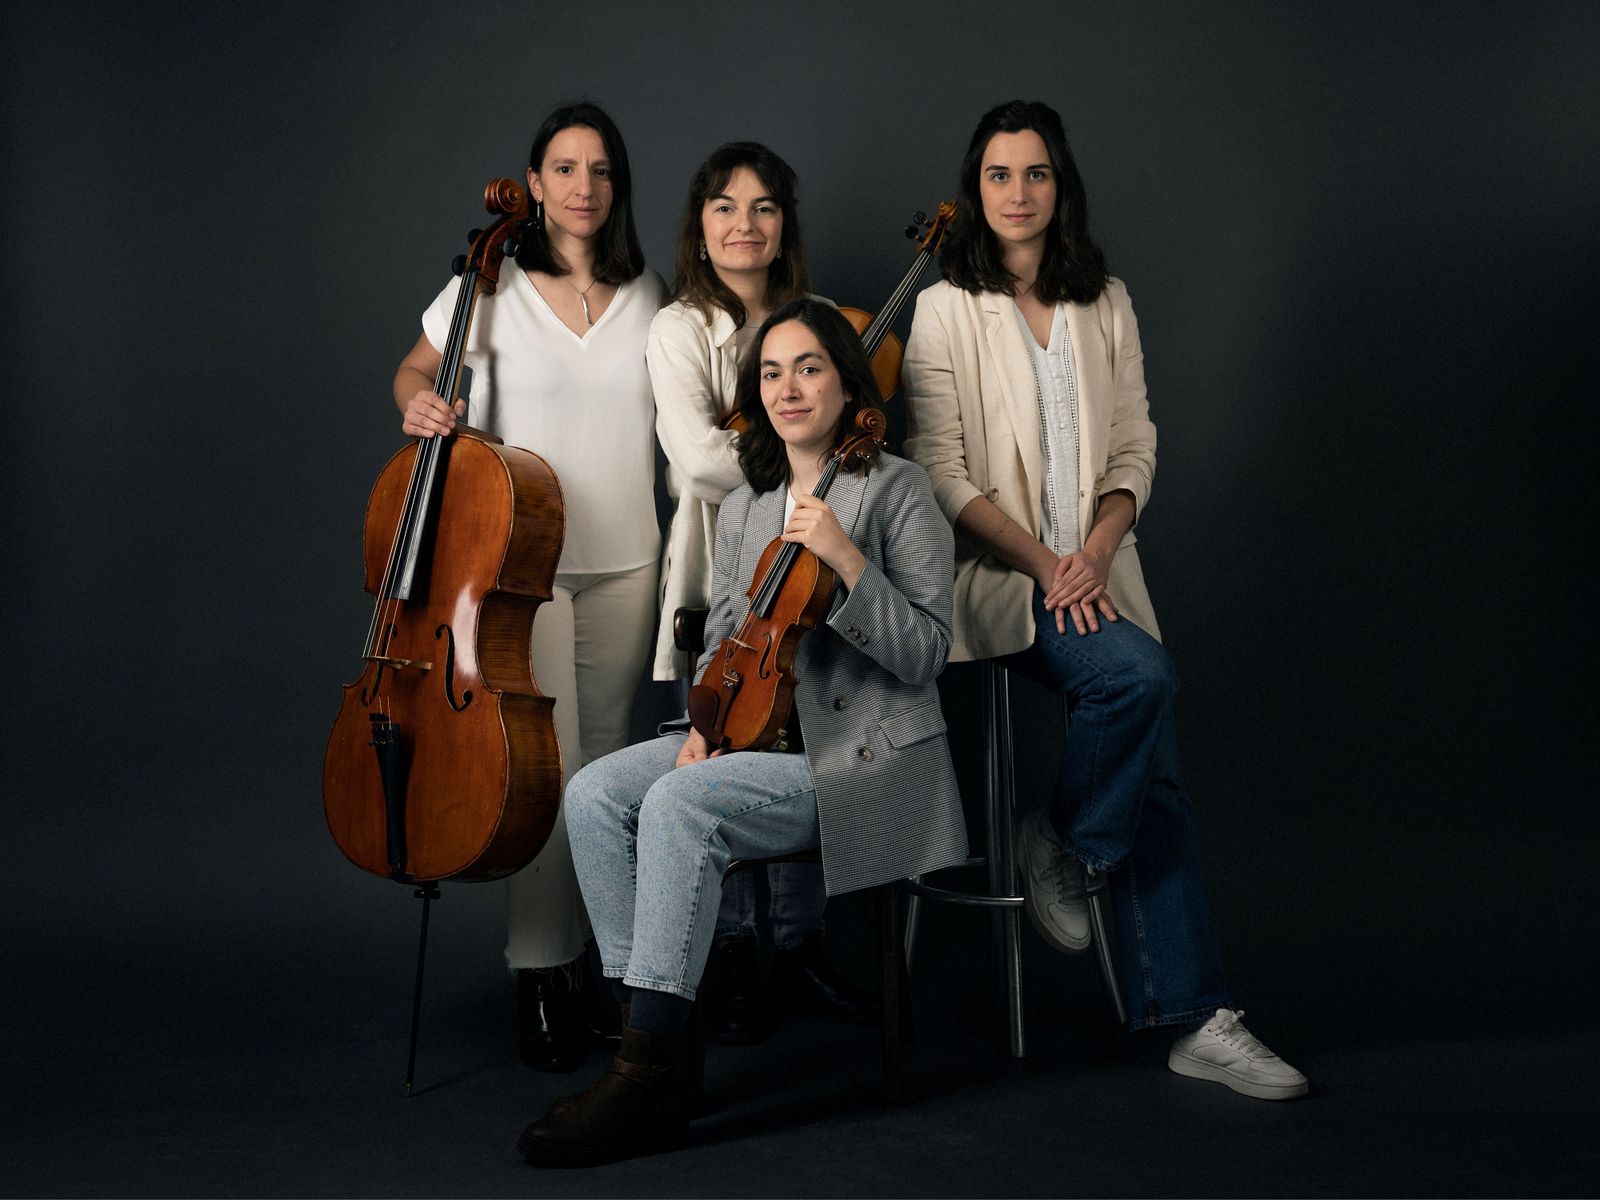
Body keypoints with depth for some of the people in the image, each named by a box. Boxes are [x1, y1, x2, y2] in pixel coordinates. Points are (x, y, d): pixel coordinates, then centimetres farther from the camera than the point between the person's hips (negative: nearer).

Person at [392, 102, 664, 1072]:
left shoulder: (648, 297, 6)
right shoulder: (493, 289, -1)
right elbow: (415, 369, 11)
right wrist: (420, 403, -12)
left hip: (625, 561, 3)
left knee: (607, 757, 10)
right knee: (545, 760, -9)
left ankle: (599, 953, 25)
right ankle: (543, 973, 2)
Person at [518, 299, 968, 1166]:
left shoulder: (896, 489, -5)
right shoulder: (741, 510, 14)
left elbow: (924, 653, -11)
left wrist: (846, 560, -21)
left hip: (864, 754, -7)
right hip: (756, 735, 7)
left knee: (679, 802, -30)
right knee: (595, 793, -17)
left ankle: (648, 1076, -23)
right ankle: (650, 1032, -12)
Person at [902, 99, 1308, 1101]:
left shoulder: (1106, 303, 12)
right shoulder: (947, 310, 0)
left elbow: (1135, 449, 9)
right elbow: (941, 472, -6)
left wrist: (1094, 551, -9)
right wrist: (1043, 563, -15)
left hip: (1096, 570, 4)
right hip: (1001, 577, -4)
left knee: (1155, 779, -7)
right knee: (1140, 674, -30)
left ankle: (1193, 1017, -1)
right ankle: (1062, 843, -4)